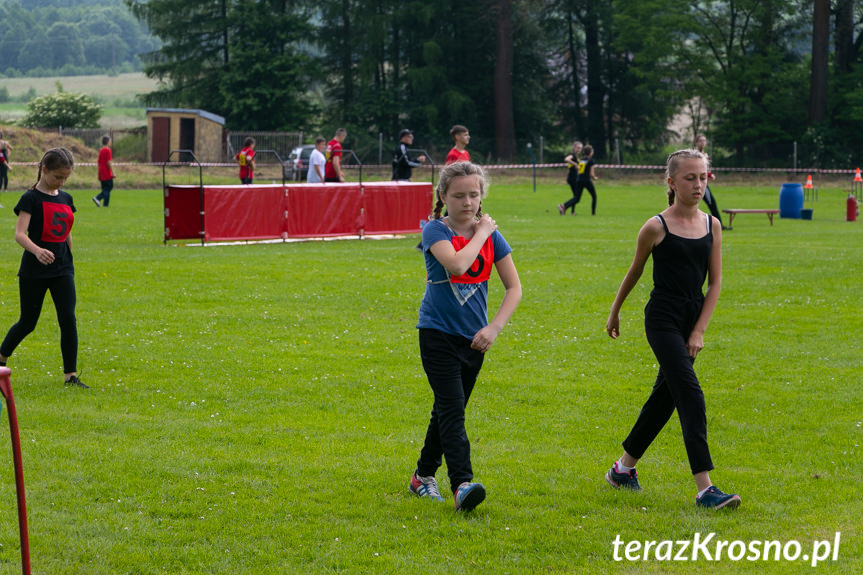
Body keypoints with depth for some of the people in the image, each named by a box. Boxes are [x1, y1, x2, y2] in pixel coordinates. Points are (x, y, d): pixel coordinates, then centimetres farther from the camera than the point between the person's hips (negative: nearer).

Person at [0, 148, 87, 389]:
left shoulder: (65, 199, 9)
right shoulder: (31, 198, -10)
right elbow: (20, 234, -21)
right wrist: (37, 250, -39)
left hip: (62, 269, 5)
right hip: (34, 270, -4)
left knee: (68, 319, -8)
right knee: (27, 322, 6)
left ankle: (70, 374, -4)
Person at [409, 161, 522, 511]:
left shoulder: (491, 235, 3)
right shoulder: (436, 230, -9)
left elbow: (514, 288, 4)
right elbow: (456, 264, -29)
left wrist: (494, 327, -9)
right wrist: (480, 235, -14)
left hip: (473, 338, 5)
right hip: (438, 334, -5)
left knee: (449, 409, 15)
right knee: (451, 408, -17)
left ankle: (424, 475, 31)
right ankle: (462, 484, -26)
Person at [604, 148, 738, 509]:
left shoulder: (712, 226, 4)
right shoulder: (656, 228, -9)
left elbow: (715, 283, 5)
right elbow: (634, 273, 6)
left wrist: (699, 331, -2)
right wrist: (614, 313, 16)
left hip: (692, 320, 6)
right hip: (662, 320, -6)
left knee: (665, 395, 14)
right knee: (691, 395, -15)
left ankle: (624, 467, 32)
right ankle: (704, 488, -18)